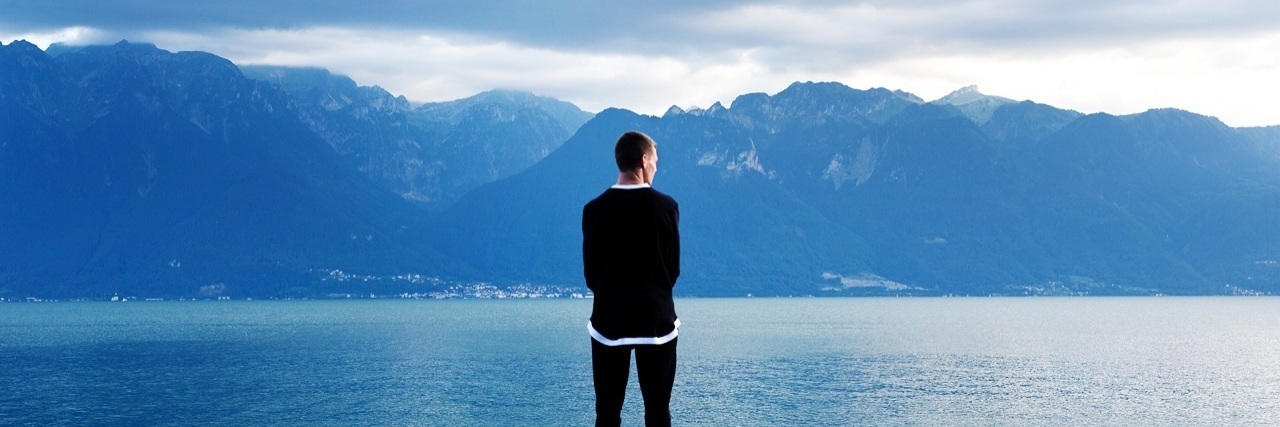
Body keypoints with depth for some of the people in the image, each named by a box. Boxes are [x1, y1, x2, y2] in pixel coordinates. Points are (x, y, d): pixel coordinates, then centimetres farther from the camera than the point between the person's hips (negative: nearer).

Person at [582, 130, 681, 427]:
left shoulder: (595, 209, -5)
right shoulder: (666, 206, -7)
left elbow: (591, 272, 0)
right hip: (657, 318, 0)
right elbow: (674, 266, 0)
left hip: (609, 317, 0)